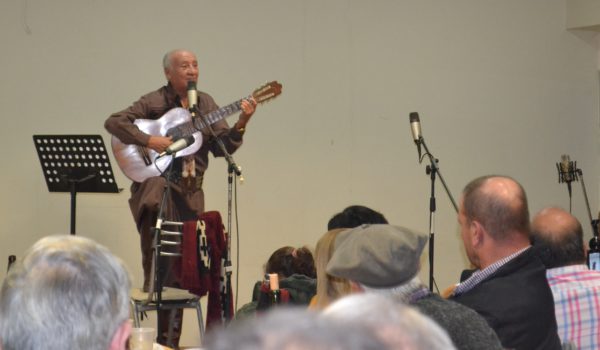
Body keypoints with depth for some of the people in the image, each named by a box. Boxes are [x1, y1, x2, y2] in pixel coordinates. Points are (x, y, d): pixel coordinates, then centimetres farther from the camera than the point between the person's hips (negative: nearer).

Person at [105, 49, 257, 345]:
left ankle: (169, 339, 14)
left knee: (181, 270, 6)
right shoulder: (154, 102, -4)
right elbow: (113, 122, -12)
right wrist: (149, 140, -21)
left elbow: (222, 146, 4)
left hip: (190, 192, 4)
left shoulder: (205, 103, 10)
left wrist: (240, 125, -13)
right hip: (156, 180, -4)